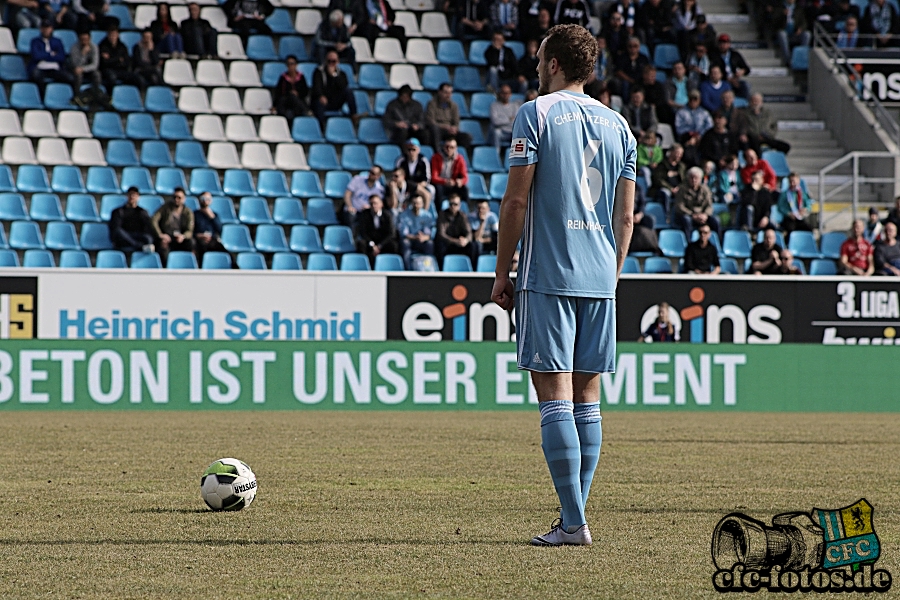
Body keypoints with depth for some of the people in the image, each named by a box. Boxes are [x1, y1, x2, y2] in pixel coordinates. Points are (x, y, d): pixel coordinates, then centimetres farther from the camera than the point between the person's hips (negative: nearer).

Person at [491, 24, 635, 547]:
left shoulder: (537, 114, -3)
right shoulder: (618, 125, 13)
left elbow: (516, 201, -7)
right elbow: (626, 215, 13)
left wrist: (502, 271, 0)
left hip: (547, 274, -5)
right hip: (599, 279, 5)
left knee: (555, 398, -6)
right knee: (586, 399, 10)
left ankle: (574, 523, -11)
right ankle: (575, 516, 10)